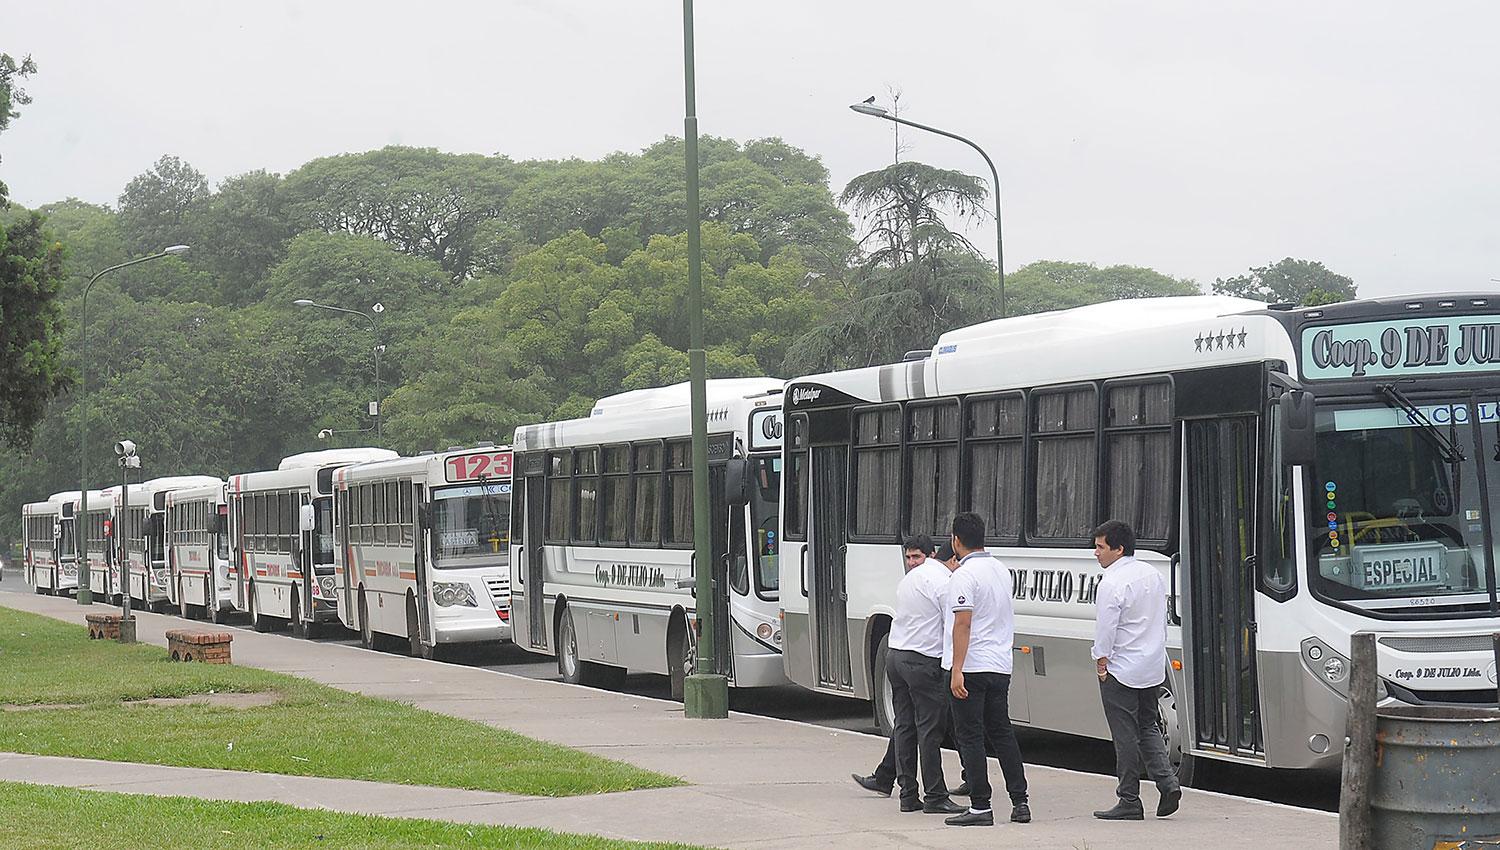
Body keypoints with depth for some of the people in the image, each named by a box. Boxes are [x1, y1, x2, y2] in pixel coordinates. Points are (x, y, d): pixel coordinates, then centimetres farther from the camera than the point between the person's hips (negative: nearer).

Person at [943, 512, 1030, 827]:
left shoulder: (964, 575, -13)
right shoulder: (1001, 570, 12)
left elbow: (963, 624, -19)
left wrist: (957, 670, -21)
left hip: (971, 668, -8)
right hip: (1001, 666, 8)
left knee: (970, 736, -3)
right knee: (1002, 733, 14)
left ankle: (980, 807, -4)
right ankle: (1020, 802, 13)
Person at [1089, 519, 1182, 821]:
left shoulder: (1112, 583, -18)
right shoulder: (1152, 574, 8)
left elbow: (1106, 628, -18)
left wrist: (1102, 661, -6)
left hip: (1121, 671, -8)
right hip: (1153, 668, 8)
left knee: (1125, 736, -1)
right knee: (1148, 728, 19)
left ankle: (1129, 802, 4)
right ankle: (1168, 782, 2)